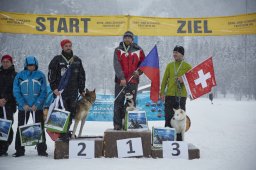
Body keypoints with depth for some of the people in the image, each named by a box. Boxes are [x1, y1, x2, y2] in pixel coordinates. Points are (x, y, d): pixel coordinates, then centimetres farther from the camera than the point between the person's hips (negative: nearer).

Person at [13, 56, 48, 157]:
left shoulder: (40, 75, 0)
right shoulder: (20, 76, 1)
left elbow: (43, 92, -2)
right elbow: (16, 92, -1)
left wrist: (37, 104, -13)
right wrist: (23, 104, -11)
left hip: (37, 107, -1)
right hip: (23, 107, 1)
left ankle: (41, 149, 9)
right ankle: (19, 150, 12)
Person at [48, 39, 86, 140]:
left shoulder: (77, 60, 14)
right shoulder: (57, 60, 2)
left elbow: (81, 76, 17)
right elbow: (51, 75, -1)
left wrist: (82, 90, 13)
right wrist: (54, 88, -10)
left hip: (73, 92, 4)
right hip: (60, 91, -4)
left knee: (71, 113, 4)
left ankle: (66, 130, 17)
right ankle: (63, 133, -3)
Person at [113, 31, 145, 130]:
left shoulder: (138, 50, 8)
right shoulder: (118, 50, 3)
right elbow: (117, 65, -8)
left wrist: (138, 71, -6)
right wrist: (121, 78, -20)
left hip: (133, 81, 1)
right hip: (120, 81, -1)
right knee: (118, 102, 0)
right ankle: (117, 124, 3)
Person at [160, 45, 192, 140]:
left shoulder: (187, 66, 4)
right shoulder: (169, 65, 10)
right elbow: (165, 79, 9)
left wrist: (184, 80, -14)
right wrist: (162, 92, 1)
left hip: (181, 95, -2)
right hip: (170, 94, 2)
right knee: (168, 117, 2)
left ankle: (179, 139, 7)